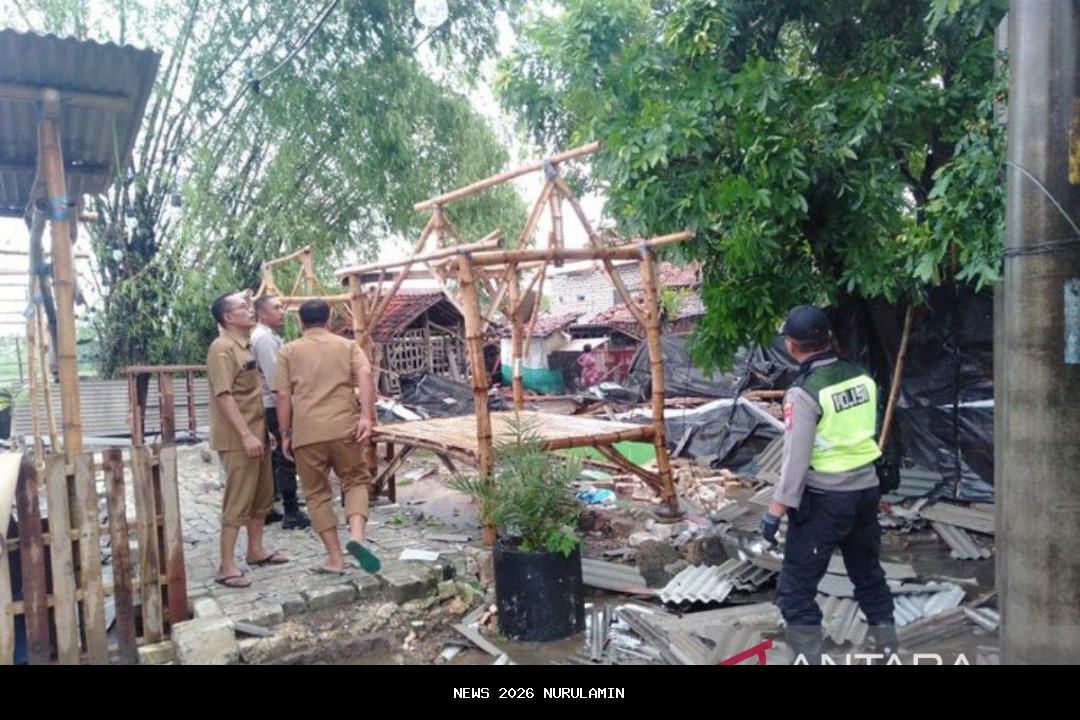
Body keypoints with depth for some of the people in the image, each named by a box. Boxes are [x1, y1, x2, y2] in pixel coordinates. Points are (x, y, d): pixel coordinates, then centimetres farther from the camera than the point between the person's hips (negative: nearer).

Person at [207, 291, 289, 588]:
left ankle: (255, 550, 29)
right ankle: (226, 567, 1)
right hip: (237, 437, -10)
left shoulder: (244, 345, 14)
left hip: (255, 432, 10)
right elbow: (223, 396, -23)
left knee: (262, 494, 16)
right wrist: (246, 435, -26)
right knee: (239, 500, -6)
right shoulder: (222, 348, -16)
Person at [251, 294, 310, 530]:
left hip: (272, 406, 11)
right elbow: (273, 377, -22)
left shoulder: (268, 336, 18)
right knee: (286, 460, -7)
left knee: (273, 459, 14)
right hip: (274, 407, -11)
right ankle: (292, 514, -4)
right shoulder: (264, 337, -15)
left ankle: (266, 509, 20)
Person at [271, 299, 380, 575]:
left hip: (306, 433, 0)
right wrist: (366, 416, -12)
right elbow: (365, 374, -6)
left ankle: (335, 558, 11)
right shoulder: (347, 345, 13)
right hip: (343, 428, 0)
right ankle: (356, 535, -10)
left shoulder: (289, 351, 12)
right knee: (356, 480, 15)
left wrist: (285, 434, 10)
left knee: (317, 493, 11)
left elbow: (283, 395, 4)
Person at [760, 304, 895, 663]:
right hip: (866, 489, 7)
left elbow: (796, 457, -20)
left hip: (825, 499, -7)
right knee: (869, 576, 23)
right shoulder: (862, 378, 1)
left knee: (795, 588, 3)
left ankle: (808, 656, 4)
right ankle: (888, 650, 35)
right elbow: (868, 431, 10)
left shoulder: (804, 392, -18)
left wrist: (777, 509, -16)